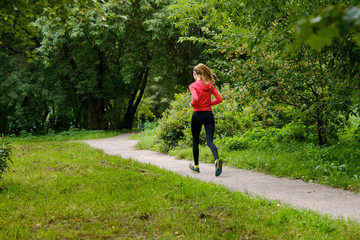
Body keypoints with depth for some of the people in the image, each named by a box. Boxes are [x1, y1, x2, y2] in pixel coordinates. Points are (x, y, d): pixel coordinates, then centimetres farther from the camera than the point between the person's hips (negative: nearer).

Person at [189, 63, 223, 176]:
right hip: (209, 114, 3)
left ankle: (196, 166, 26)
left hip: (197, 115, -3)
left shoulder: (193, 85, -8)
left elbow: (195, 99, -24)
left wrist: (192, 104, -4)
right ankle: (217, 160, -32)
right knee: (209, 140, -4)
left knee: (195, 141, 14)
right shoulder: (209, 85, 6)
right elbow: (219, 99, 4)